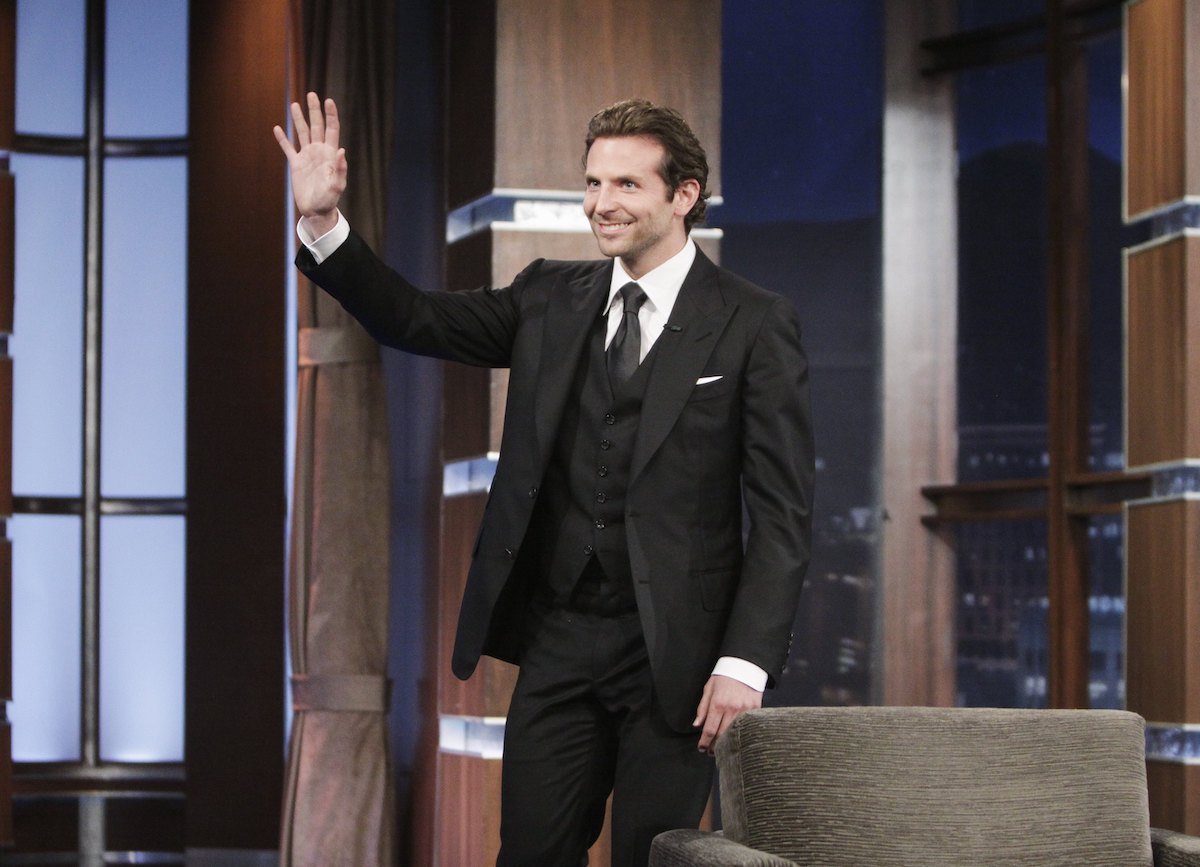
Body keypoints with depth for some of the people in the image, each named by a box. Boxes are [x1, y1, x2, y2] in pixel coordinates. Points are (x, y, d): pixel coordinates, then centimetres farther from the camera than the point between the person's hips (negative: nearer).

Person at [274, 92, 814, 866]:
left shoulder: (754, 324, -4)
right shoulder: (550, 299, 10)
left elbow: (782, 512, -6)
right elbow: (412, 319, 7)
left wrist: (746, 662, -13)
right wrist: (322, 221, -8)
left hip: (672, 655, -4)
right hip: (556, 641, 4)